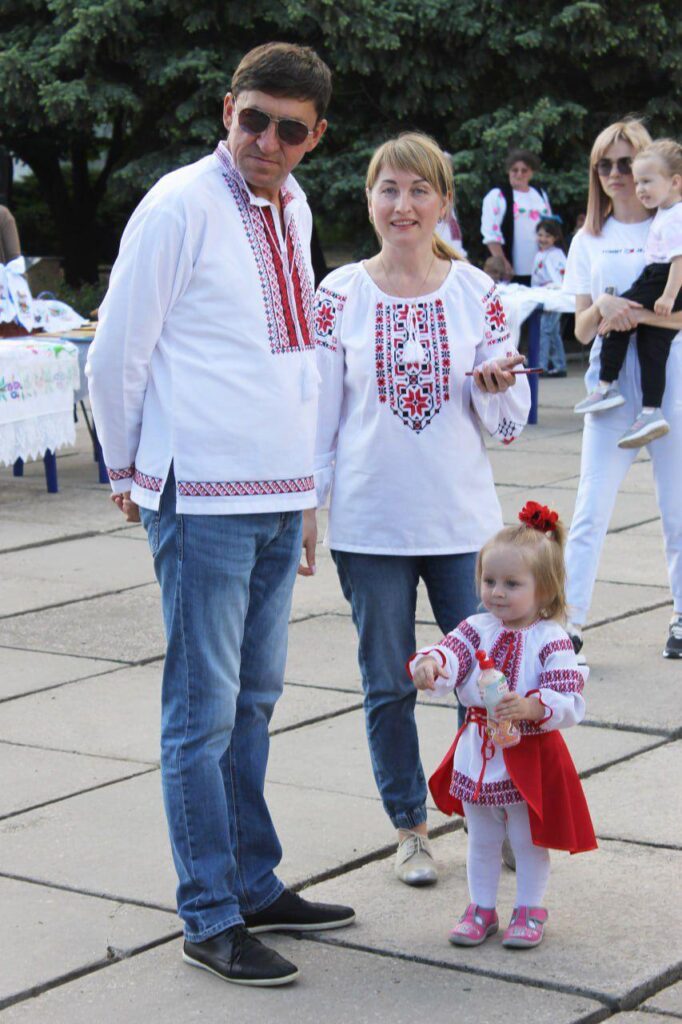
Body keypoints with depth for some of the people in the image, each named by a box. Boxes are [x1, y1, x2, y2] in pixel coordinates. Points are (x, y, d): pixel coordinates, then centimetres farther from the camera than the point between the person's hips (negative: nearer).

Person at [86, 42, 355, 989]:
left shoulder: (294, 208, 11)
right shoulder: (180, 206, -12)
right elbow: (115, 354, -8)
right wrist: (129, 468, 2)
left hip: (281, 497, 8)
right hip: (205, 500, -7)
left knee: (254, 701, 16)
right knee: (204, 713, -1)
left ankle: (255, 885, 28)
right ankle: (211, 919, 8)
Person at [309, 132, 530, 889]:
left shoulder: (475, 291, 2)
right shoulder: (340, 295, 0)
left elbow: (508, 422, 4)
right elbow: (317, 408, 4)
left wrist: (497, 386, -17)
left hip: (463, 520, 0)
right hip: (370, 524, 0)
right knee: (388, 685, 8)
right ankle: (409, 828, 24)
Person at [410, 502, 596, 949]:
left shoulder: (551, 641, -15)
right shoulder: (477, 629, -1)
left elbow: (571, 702, -21)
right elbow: (451, 652, -18)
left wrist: (531, 707, -38)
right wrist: (429, 664, -41)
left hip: (530, 758, -4)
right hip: (478, 755, 4)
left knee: (530, 840, 12)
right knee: (481, 840, 18)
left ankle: (530, 911, 29)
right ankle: (481, 908, 33)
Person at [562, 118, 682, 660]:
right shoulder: (589, 240, 11)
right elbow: (582, 330, 6)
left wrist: (629, 311, -22)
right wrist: (603, 309, -16)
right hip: (611, 385, 2)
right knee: (590, 509, -4)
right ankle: (570, 620, -4)